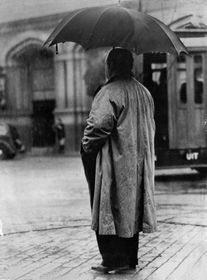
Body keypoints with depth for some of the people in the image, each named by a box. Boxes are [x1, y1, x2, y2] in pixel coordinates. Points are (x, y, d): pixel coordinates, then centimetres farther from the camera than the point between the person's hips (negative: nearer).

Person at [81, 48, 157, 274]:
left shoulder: (109, 93, -15)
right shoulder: (144, 93, 13)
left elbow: (99, 125, -23)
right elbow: (150, 128, 19)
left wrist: (87, 147, -7)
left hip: (113, 163, -8)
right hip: (138, 164, 8)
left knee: (108, 211, 0)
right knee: (131, 210, 13)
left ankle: (114, 259, 0)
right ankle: (130, 259, 19)